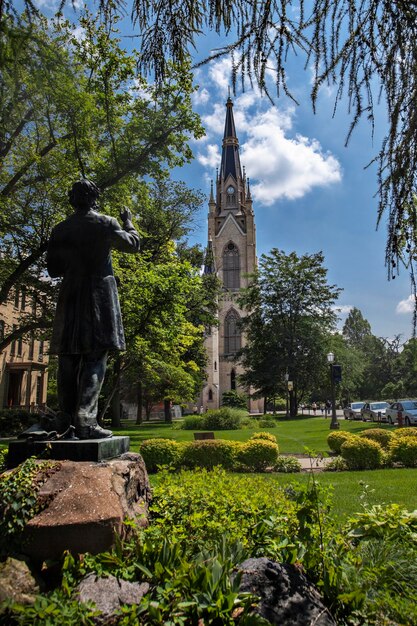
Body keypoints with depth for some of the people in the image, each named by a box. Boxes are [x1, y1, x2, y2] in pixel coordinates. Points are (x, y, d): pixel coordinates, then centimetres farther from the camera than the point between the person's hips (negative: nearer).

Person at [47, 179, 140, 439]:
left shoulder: (60, 229, 9)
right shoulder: (105, 223, -2)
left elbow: (53, 269, 11)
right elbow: (134, 244, 12)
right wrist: (128, 222, 27)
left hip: (69, 298, 4)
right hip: (99, 297, -4)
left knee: (69, 361, 7)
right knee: (94, 360, -5)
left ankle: (66, 422, 10)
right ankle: (86, 422, -10)